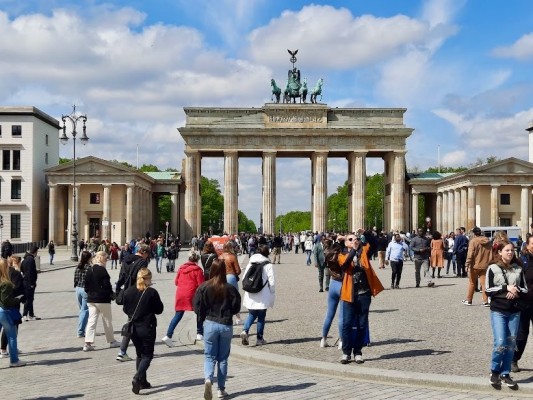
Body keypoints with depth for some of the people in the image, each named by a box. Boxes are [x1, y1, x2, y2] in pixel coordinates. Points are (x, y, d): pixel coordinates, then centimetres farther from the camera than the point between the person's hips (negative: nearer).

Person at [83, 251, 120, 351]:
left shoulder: (89, 270, 6)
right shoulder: (102, 270, -16)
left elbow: (86, 284, 11)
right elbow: (106, 285, -16)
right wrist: (111, 294, -2)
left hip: (91, 299, 6)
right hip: (102, 299, -6)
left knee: (91, 320, 5)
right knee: (107, 320, 9)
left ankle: (88, 343, -3)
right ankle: (111, 341, 21)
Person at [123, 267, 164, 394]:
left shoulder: (128, 292, -2)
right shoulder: (151, 292, -14)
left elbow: (125, 310, 7)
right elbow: (159, 310, -6)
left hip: (133, 328, 5)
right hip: (147, 328, -5)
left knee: (140, 354, 18)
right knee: (147, 355, 4)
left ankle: (143, 382, 21)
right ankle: (137, 378, -16)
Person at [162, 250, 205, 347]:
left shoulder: (181, 268, 9)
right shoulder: (197, 269, -5)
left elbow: (176, 282, 13)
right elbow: (201, 284, -6)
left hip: (180, 294, 5)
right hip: (192, 295, -5)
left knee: (178, 315, 7)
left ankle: (168, 336, -4)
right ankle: (199, 334, 16)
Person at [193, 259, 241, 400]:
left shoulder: (204, 287, -8)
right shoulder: (230, 288, -9)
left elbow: (197, 307, -5)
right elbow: (236, 308, -2)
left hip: (210, 324, 0)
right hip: (226, 325, 0)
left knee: (209, 356, 9)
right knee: (223, 358, 13)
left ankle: (208, 379, -19)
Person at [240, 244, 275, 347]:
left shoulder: (250, 264, 5)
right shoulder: (268, 265, -7)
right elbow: (271, 282, -10)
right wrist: (272, 295, 0)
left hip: (250, 296, 3)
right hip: (263, 297, -3)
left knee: (251, 314, 16)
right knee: (261, 317, 9)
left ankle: (245, 330, -9)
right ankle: (259, 339, 14)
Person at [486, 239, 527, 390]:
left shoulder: (518, 269, 7)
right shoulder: (493, 268, -1)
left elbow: (525, 289, 9)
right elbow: (488, 290, -6)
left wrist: (516, 291, -12)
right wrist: (506, 288, -15)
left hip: (514, 312, 3)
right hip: (498, 311, -3)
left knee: (511, 344, 5)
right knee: (500, 343, -11)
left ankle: (505, 374, 17)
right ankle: (494, 371, 10)